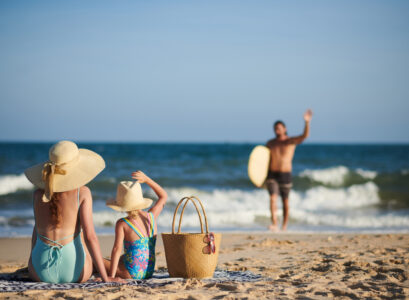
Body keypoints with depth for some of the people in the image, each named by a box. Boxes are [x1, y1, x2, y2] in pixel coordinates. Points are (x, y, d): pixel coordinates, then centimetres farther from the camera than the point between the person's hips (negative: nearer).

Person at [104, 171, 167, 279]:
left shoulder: (122, 224, -16)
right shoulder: (151, 217, -1)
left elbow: (117, 249, -23)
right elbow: (163, 196, 16)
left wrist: (111, 276, -22)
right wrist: (146, 179, 12)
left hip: (131, 274, -6)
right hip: (149, 272, 7)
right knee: (123, 257, 38)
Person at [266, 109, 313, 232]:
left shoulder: (291, 141, -2)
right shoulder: (270, 143, 7)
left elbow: (305, 136, -18)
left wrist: (307, 122, -34)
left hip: (285, 175, -1)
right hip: (272, 175, 1)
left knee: (285, 202, 6)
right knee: (273, 198, -16)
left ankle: (284, 227, 18)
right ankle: (274, 225, -25)